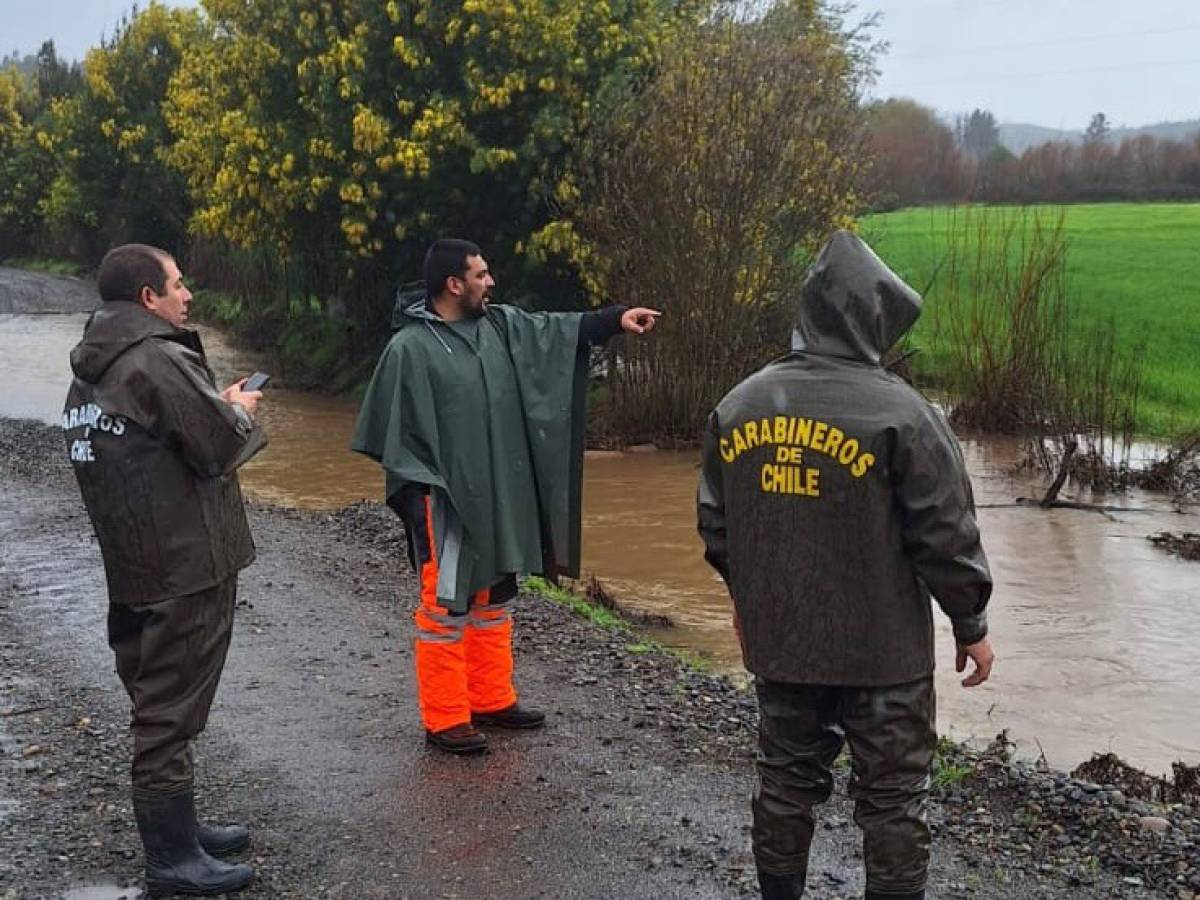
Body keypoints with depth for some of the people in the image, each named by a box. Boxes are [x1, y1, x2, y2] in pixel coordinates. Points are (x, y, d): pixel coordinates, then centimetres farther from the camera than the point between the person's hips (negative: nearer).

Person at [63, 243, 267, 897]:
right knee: (171, 712, -2)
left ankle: (175, 826, 31)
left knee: (157, 703, 18)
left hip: (130, 566, 9)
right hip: (185, 567, -9)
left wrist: (217, 406, 9)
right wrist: (240, 410, 1)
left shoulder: (92, 367, 11)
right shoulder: (160, 361, -18)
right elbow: (223, 447, -19)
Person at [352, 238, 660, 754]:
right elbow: (393, 431, -13)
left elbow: (557, 330, 13)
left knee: (492, 601, 18)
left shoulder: (498, 324, 5)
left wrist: (616, 318, 3)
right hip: (447, 504, -8)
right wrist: (419, 492, -14)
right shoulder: (410, 348, -15)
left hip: (498, 499, 8)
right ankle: (444, 721, 10)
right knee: (446, 607, 0)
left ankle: (492, 700, 31)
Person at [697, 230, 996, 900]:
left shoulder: (738, 407, 1)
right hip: (882, 648, -5)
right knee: (892, 799, 8)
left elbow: (715, 523, 9)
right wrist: (972, 626, 1)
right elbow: (945, 536, -13)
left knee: (787, 782, 18)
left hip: (779, 641, 5)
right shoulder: (900, 414, -16)